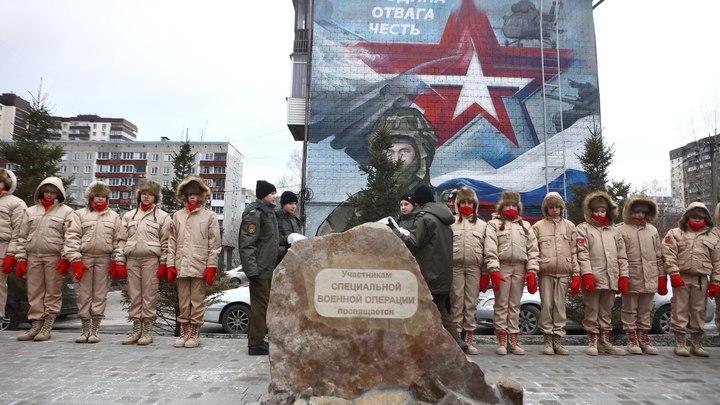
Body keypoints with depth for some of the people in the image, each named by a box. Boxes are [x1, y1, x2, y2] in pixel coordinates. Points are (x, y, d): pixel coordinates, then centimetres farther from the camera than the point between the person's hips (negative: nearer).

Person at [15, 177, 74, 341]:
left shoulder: (66, 212, 4)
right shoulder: (30, 211, 16)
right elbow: (22, 237, 14)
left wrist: (66, 259, -10)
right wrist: (21, 259, 6)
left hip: (54, 257, -4)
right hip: (33, 256, 4)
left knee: (53, 293, -1)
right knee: (34, 293, 5)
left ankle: (47, 327, 5)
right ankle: (35, 326, 12)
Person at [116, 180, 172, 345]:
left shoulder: (163, 216, 7)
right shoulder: (129, 216, 17)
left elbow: (166, 243, 1)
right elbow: (122, 240, 13)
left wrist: (163, 263, -6)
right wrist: (120, 262, 5)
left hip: (151, 259, -3)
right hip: (132, 259, 3)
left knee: (149, 295, -2)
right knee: (134, 295, 6)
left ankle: (147, 331, 5)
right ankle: (136, 330, 15)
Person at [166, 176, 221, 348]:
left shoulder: (210, 216, 2)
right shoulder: (178, 216, 12)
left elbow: (215, 245, -2)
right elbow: (172, 243, 10)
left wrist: (211, 267, -8)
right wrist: (171, 265, 3)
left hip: (200, 266, -3)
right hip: (181, 266, 3)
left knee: (197, 301, 3)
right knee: (183, 301, 10)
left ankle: (194, 333, 14)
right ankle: (184, 331, 22)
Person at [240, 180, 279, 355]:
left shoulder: (268, 211, 17)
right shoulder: (255, 212, -13)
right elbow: (247, 244, -20)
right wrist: (252, 269, -24)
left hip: (267, 268, 10)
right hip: (260, 269, -10)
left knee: (262, 305, 15)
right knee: (260, 305, -5)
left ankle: (257, 340, 24)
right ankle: (256, 344, 2)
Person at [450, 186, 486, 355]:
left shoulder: (482, 224, 14)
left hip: (474, 267, 1)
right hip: (455, 266, -1)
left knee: (471, 303, 3)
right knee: (456, 302, 0)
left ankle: (469, 339, 11)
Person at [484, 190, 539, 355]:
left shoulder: (525, 225, 18)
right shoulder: (494, 224, 6)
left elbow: (532, 250, 10)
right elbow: (490, 249, -6)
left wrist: (532, 271, -1)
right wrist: (494, 270, -17)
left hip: (520, 268, 3)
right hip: (502, 267, -3)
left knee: (515, 305, 8)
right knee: (501, 304, -1)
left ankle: (514, 341, 13)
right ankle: (502, 341, 3)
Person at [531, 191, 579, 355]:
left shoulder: (569, 226, 12)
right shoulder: (538, 227, 7)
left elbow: (574, 251, 9)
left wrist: (576, 274, 3)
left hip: (563, 273, 1)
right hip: (545, 272, -1)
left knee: (560, 306, 4)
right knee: (546, 305, 1)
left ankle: (558, 340, 12)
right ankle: (548, 340, 10)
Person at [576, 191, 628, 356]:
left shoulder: (614, 230, 18)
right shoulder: (583, 228, 4)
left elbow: (622, 256, 14)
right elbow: (582, 254, -7)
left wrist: (623, 276, 5)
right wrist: (587, 274, -16)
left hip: (611, 278, 4)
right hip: (593, 278, -4)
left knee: (606, 312, 12)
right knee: (592, 311, 2)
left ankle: (605, 341, 20)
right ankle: (592, 342, 10)